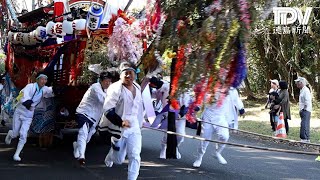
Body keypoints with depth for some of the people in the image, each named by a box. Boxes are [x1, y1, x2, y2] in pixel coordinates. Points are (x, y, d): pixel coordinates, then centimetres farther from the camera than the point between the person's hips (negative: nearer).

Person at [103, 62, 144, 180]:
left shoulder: (137, 88, 4)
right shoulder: (116, 89, -16)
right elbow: (107, 110, -21)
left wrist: (140, 123, 24)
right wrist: (120, 122, -31)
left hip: (134, 127, 4)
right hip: (118, 128, -4)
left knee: (135, 156, -9)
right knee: (119, 159, 11)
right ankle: (110, 157, 48)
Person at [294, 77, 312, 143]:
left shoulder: (306, 90, -14)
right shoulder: (302, 90, 17)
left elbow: (307, 102, -19)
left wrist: (303, 109, -16)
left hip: (306, 110, -10)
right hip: (303, 110, 10)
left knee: (304, 125, -13)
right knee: (304, 125, 10)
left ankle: (306, 139, -13)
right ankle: (306, 139, 14)